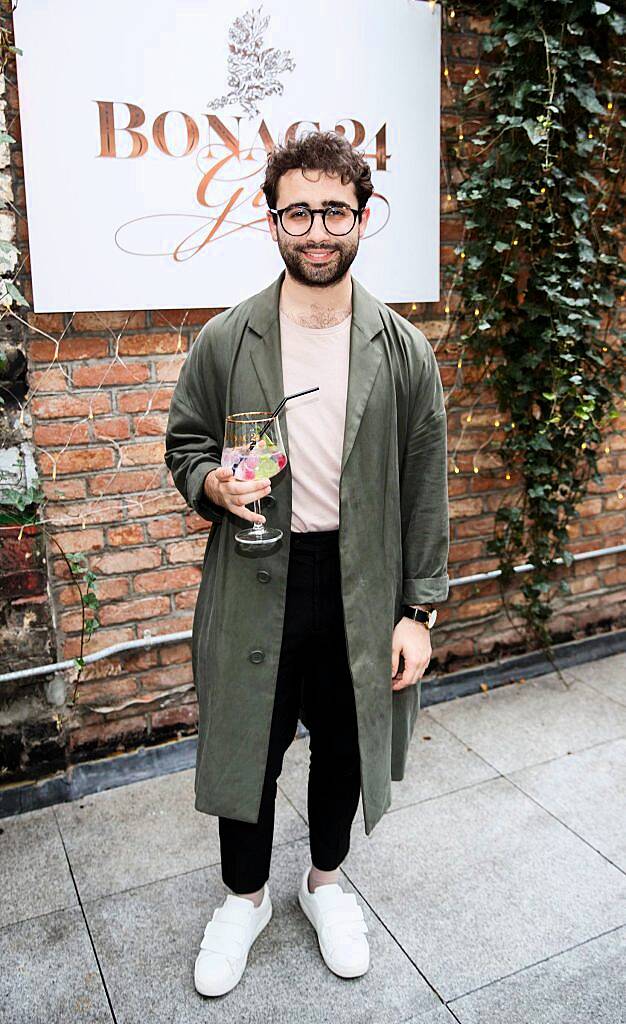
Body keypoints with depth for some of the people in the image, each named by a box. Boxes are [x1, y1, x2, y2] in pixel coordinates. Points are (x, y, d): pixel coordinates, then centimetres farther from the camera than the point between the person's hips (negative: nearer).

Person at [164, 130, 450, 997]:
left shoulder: (404, 351, -3)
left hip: (364, 590, 1)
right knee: (247, 749, 14)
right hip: (254, 587, 0)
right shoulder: (224, 341, -5)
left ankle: (325, 880, 47)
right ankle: (246, 897, 43)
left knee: (343, 748, 18)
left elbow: (424, 492, -1)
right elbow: (185, 441, 7)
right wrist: (212, 484, -17)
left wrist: (418, 611, -3)